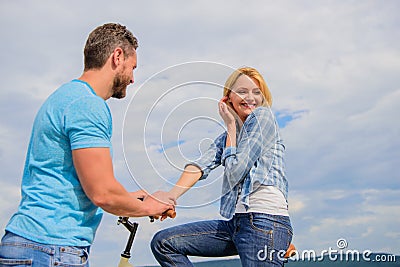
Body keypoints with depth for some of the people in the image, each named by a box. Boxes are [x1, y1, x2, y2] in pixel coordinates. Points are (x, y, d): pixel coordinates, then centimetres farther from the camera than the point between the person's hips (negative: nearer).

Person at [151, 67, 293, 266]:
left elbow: (235, 171, -10)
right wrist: (169, 197, -15)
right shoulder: (227, 137, 19)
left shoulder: (262, 116, -1)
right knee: (163, 243, 5)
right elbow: (200, 165, 0)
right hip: (233, 222, 8)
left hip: (265, 222, -8)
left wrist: (231, 126, 1)